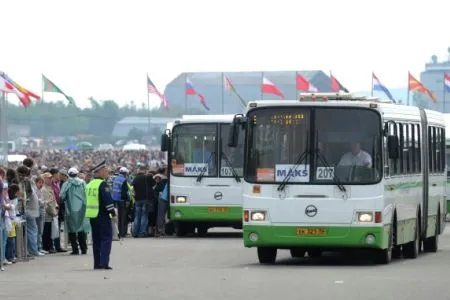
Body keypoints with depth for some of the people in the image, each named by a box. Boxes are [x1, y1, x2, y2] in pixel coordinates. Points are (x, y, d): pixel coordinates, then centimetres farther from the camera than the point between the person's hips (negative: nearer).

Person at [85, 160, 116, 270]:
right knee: (106, 238, -4)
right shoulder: (102, 184, -14)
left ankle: (97, 263, 12)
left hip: (92, 215, 8)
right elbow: (108, 200, -20)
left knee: (96, 239, 12)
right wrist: (113, 212, -12)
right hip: (103, 216, -8)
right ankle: (104, 262, -13)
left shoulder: (90, 184, 13)